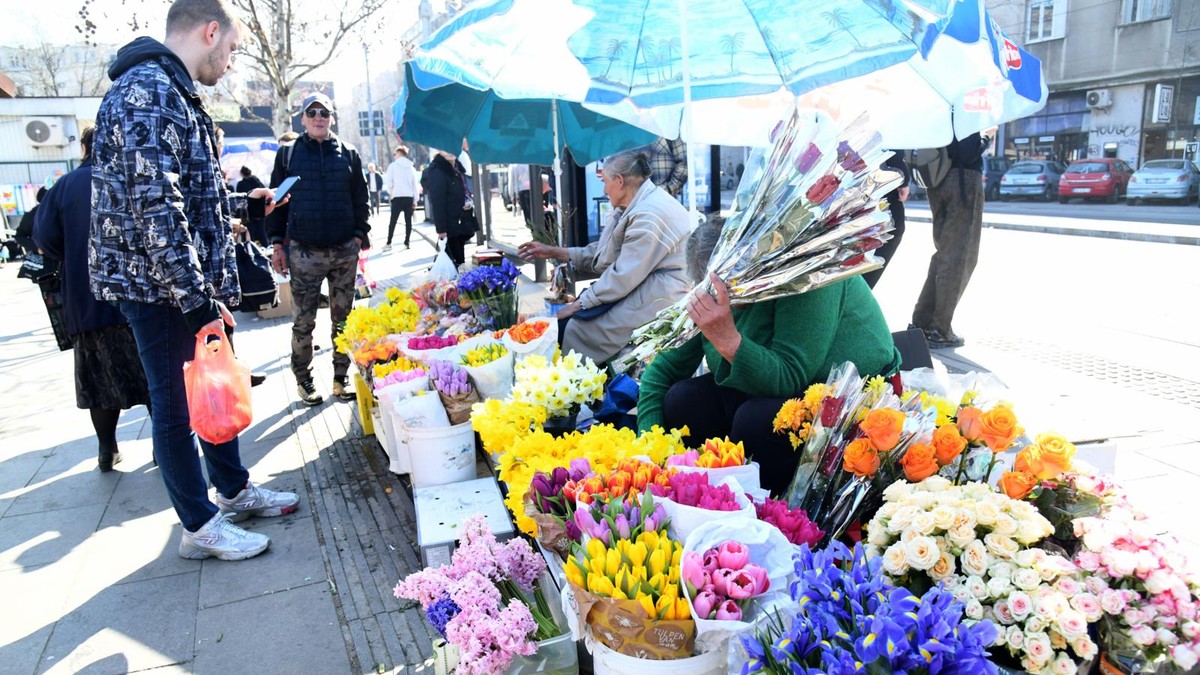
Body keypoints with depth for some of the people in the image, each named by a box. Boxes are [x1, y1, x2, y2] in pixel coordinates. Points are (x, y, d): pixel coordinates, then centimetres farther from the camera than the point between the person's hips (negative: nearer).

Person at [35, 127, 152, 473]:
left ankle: (107, 450, 15)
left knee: (100, 377, 9)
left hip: (85, 299, 2)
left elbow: (44, 235, -2)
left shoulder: (65, 185, 2)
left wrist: (75, 260, 14)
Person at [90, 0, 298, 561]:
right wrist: (197, 296, -23)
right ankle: (199, 526, 16)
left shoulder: (175, 94, 16)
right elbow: (155, 207, -25)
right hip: (159, 286, -10)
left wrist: (217, 284, 20)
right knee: (178, 404, 2)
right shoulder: (145, 93, -17)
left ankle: (233, 490, 34)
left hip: (192, 283, 10)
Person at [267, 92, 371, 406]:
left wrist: (359, 236, 1)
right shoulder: (288, 154, 5)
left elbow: (360, 199, 10)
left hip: (344, 250, 1)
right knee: (303, 322, 1)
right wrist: (277, 244, 1)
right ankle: (303, 380, 15)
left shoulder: (348, 154, 8)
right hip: (304, 251, -1)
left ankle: (341, 378, 17)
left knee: (343, 318, 7)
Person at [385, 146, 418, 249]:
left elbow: (388, 181, -5)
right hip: (409, 197, 3)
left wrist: (390, 192, 13)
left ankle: (389, 242, 9)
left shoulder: (393, 165, -3)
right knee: (408, 221, 5)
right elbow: (414, 184, 9)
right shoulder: (411, 167, 9)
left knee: (393, 220, 6)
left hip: (397, 197, -3)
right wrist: (415, 199, 13)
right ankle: (406, 243, 3)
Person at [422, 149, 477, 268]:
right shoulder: (437, 171, -12)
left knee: (459, 257, 12)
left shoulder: (457, 168, 14)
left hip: (463, 221, 8)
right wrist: (441, 228, -23)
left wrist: (470, 202, -1)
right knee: (452, 260, -7)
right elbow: (437, 202, -18)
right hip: (450, 224, -8)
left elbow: (465, 191, 24)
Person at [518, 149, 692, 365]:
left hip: (659, 296, -10)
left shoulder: (648, 215, -21)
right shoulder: (639, 205, 12)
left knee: (578, 329, -14)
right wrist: (554, 252, 13)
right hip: (642, 285, 10)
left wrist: (580, 303, -14)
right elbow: (603, 254, 14)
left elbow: (624, 276, -22)